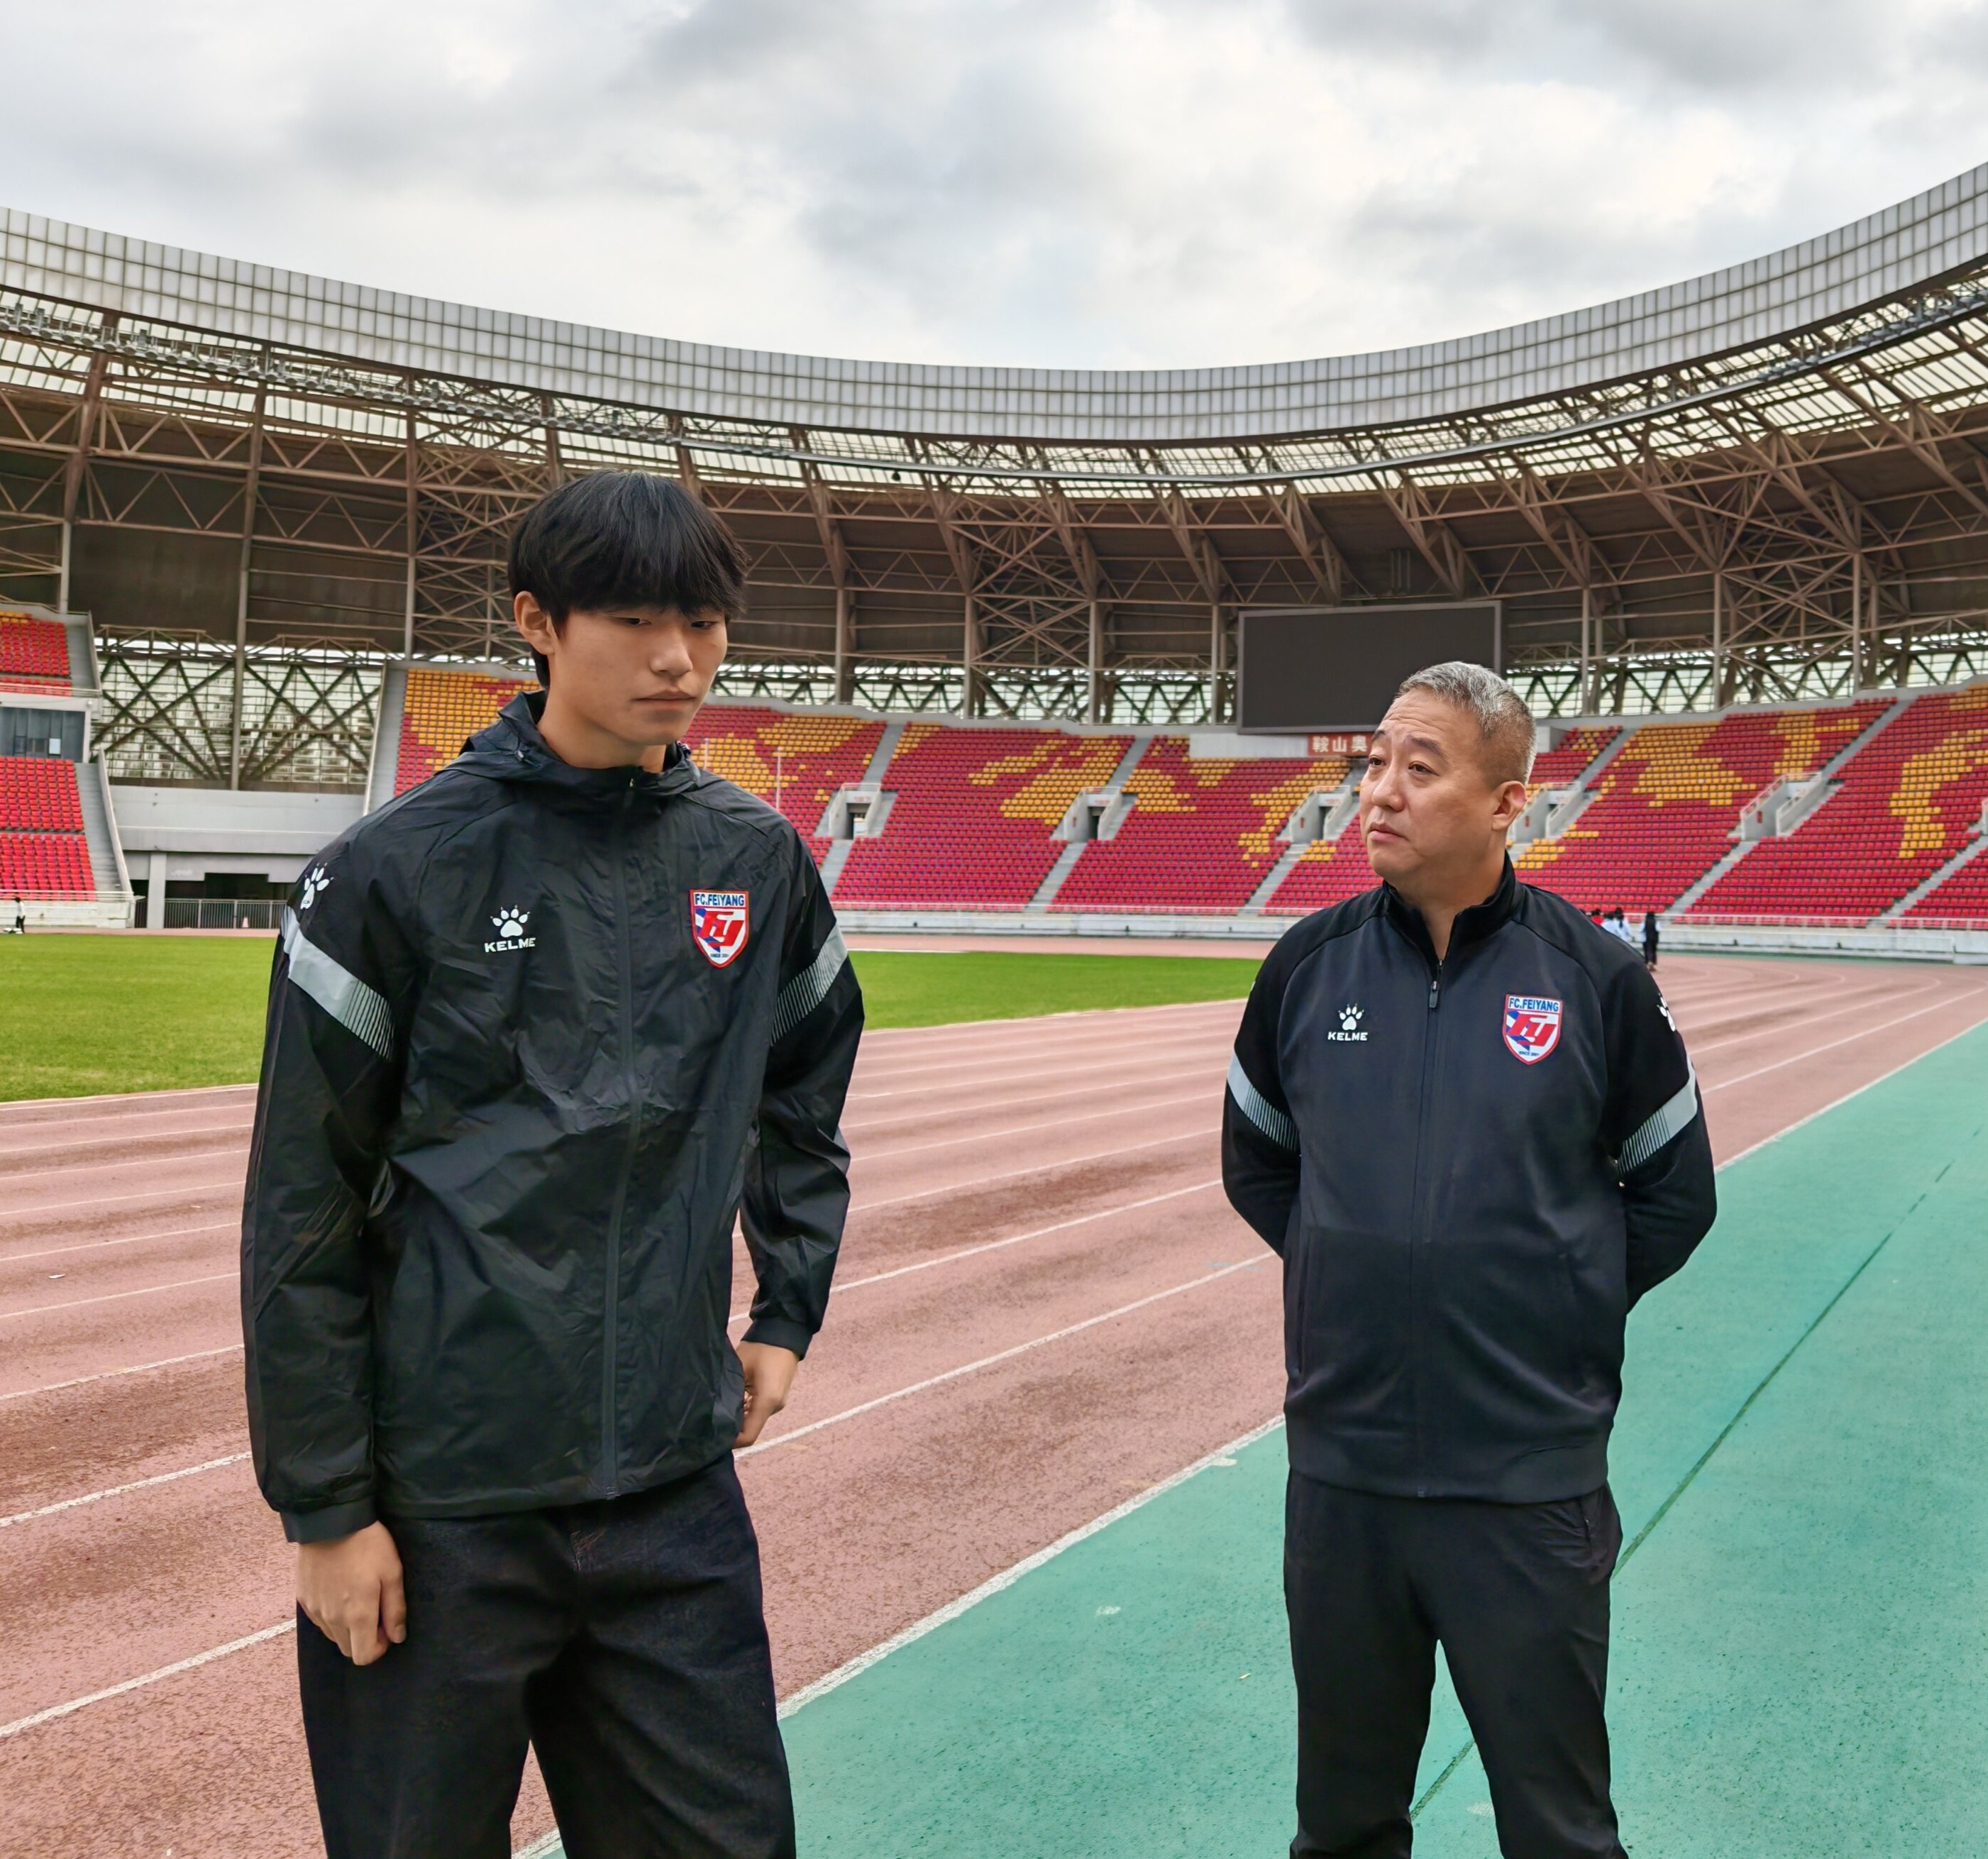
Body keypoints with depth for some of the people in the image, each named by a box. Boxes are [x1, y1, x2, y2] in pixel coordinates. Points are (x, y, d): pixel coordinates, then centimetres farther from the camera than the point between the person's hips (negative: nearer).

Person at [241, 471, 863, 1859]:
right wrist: (322, 1507, -5)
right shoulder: (399, 869, -10)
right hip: (439, 1507, -3)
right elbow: (303, 1210, -6)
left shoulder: (761, 861, 1)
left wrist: (789, 1314, 13)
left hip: (681, 1485, 4)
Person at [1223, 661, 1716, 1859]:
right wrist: (1356, 1271, 5)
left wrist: (1570, 1304, 0)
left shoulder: (1596, 975, -7)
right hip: (1339, 1470, 2)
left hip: (1532, 1485, -2)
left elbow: (1674, 1193, 5)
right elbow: (1256, 1165, 13)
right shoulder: (1310, 964, -2)